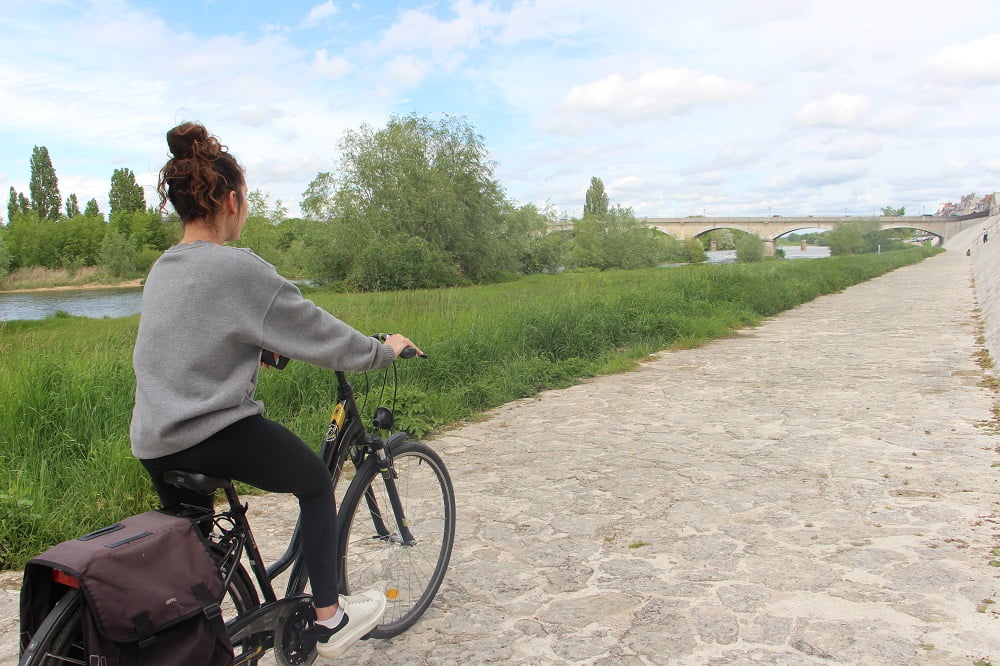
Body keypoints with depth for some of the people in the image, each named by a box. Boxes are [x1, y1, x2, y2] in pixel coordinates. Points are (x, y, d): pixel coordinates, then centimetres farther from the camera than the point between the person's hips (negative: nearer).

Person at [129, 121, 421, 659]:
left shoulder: (162, 268, 10)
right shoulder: (239, 268, -16)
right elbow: (317, 333, -10)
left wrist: (265, 347, 34)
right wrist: (384, 350, 4)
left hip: (153, 443, 8)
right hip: (218, 435, -8)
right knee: (316, 482, 14)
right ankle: (329, 619, 19)